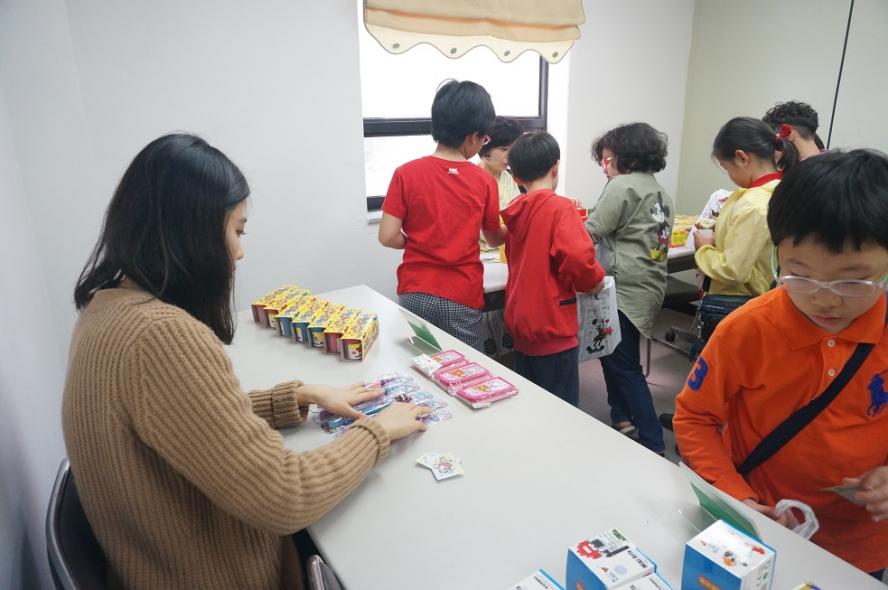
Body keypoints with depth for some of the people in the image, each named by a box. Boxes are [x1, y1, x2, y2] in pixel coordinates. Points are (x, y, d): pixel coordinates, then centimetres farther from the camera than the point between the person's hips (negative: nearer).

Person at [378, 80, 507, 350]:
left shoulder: (406, 174, -5)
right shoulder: (485, 182, -4)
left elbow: (388, 237, -8)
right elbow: (495, 239, 10)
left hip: (415, 294, 1)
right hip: (462, 299, -1)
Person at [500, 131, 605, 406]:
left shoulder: (515, 211, 7)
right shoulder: (560, 208, -14)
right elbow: (578, 259, -25)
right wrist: (595, 281, -7)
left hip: (522, 324, 7)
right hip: (553, 327, -7)